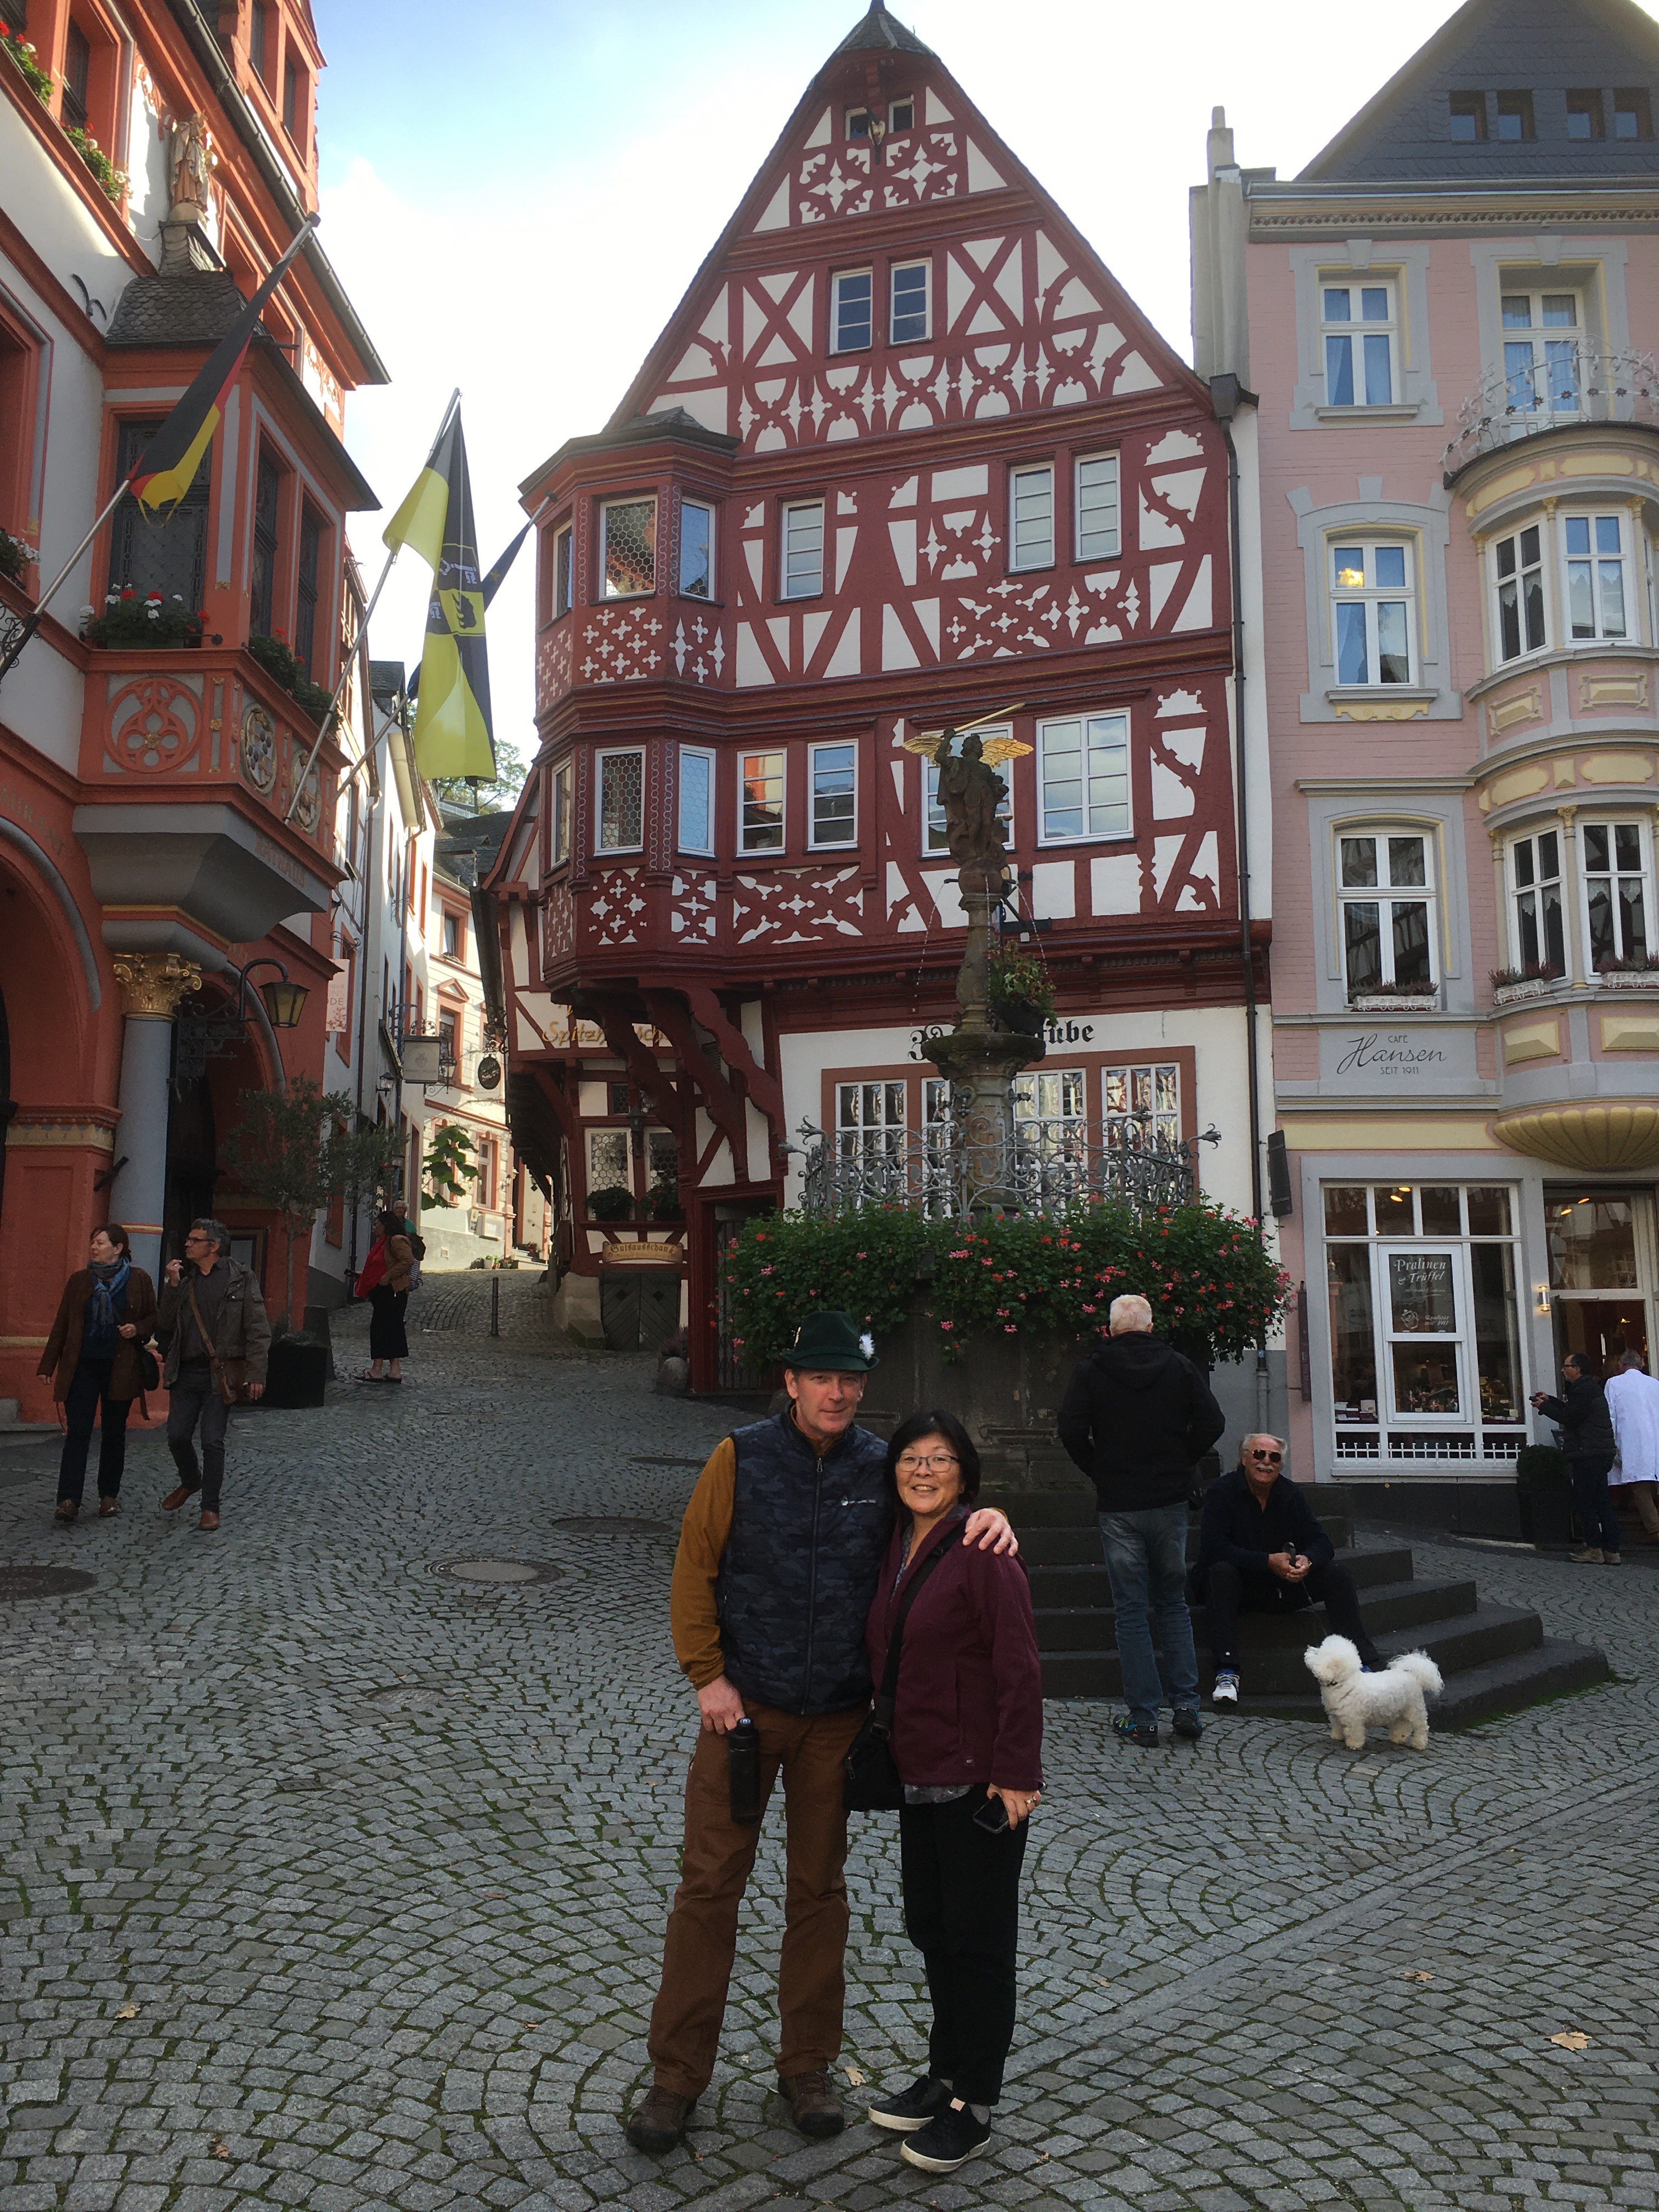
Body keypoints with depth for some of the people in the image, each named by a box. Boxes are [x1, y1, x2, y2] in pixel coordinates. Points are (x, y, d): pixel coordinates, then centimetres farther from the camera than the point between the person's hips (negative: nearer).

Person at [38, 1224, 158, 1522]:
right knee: (77, 1432, -6)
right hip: (82, 1366, 1)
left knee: (114, 1433, 8)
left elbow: (154, 1318, 8)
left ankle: (109, 1495, 19)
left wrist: (138, 1329, -13)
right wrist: (48, 1365, 8)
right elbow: (61, 1326, 9)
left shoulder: (138, 1280, 1)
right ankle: (68, 1500, -7)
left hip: (121, 1368, -1)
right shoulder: (78, 1281, 6)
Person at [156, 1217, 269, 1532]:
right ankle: (190, 1482, 35)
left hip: (220, 1374, -5)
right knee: (177, 1437, 6)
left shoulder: (241, 1278, -3)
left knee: (212, 1441, -3)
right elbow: (164, 1325, 5)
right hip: (186, 1373, 5)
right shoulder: (184, 1279, 12)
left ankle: (210, 1507, 11)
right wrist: (173, 1285, -4)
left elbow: (258, 1331, -6)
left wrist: (256, 1375, -13)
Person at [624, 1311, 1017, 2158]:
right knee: (709, 1882, 4)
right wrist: (707, 1675, -8)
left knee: (818, 1890, 13)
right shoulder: (741, 1458, -6)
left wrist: (985, 1520, -14)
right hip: (743, 1706, -2)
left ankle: (806, 2068, 29)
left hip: (837, 1716, 2)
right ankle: (677, 2076, 19)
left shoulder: (883, 1468, -1)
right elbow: (694, 1567, -3)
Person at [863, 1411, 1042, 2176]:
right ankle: (945, 2076, 36)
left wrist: (1016, 1773, -20)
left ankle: (973, 2105, 21)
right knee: (930, 1928, 19)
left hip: (979, 1780, -8)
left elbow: (1018, 1668, -19)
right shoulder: (895, 1550, 7)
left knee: (978, 1939, 6)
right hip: (917, 1775, 8)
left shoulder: (983, 1552, -17)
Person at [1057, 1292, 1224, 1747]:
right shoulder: (1179, 1367, 2)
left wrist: (1099, 1472, 3)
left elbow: (1071, 1431, -11)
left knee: (1131, 1611, 3)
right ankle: (1186, 1706, 11)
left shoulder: (1091, 1371, -4)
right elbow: (1211, 1423, -3)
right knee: (1173, 1603, 15)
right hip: (1170, 1502, 2)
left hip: (1118, 1505, -2)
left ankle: (1142, 1718, 5)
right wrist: (1180, 1466, 8)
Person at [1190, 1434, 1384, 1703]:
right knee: (1221, 1572, -36)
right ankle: (1226, 1673, -39)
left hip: (1286, 1587, 4)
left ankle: (1358, 1664, -11)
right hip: (1241, 1587, -4)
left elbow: (1323, 1544, -1)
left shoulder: (1292, 1495, 3)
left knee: (1338, 1576, -13)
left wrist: (1308, 1560, -26)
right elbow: (1212, 1547, -24)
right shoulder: (1222, 1492, -12)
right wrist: (1268, 1561, -31)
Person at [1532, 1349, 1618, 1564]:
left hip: (1588, 1455, -10)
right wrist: (1549, 1401, 23)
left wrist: (1544, 1406, -4)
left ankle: (1594, 1550, -3)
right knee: (1602, 1502, 10)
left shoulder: (1584, 1389, -15)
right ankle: (1611, 1551, 10)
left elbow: (1569, 1417, -15)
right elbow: (1572, 1410, 25)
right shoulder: (1591, 1386, 18)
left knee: (1583, 1502, -5)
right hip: (1601, 1454, 10)